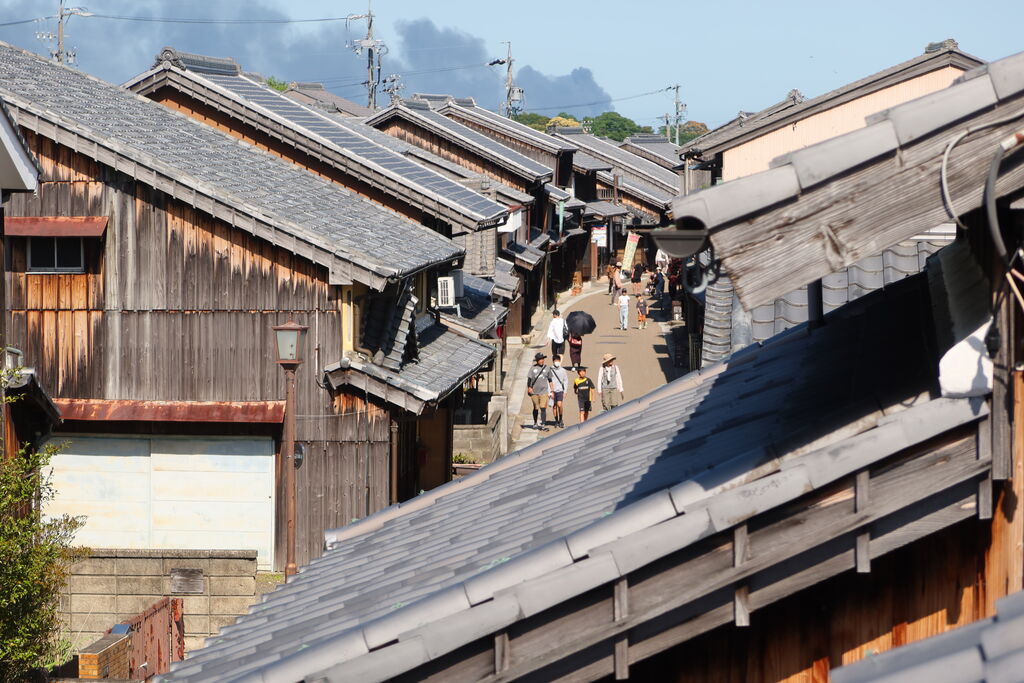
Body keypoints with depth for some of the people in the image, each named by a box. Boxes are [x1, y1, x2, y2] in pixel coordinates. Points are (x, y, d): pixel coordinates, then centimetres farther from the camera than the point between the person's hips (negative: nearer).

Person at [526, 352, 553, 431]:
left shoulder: (547, 368, 6)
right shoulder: (533, 369, 3)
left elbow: (550, 380, 13)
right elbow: (529, 379, 3)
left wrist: (551, 391, 11)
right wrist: (529, 387, -13)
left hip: (543, 392, -1)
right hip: (534, 392, 1)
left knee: (543, 408, -11)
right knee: (536, 408, 13)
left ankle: (543, 425, -13)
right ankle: (535, 423, 30)